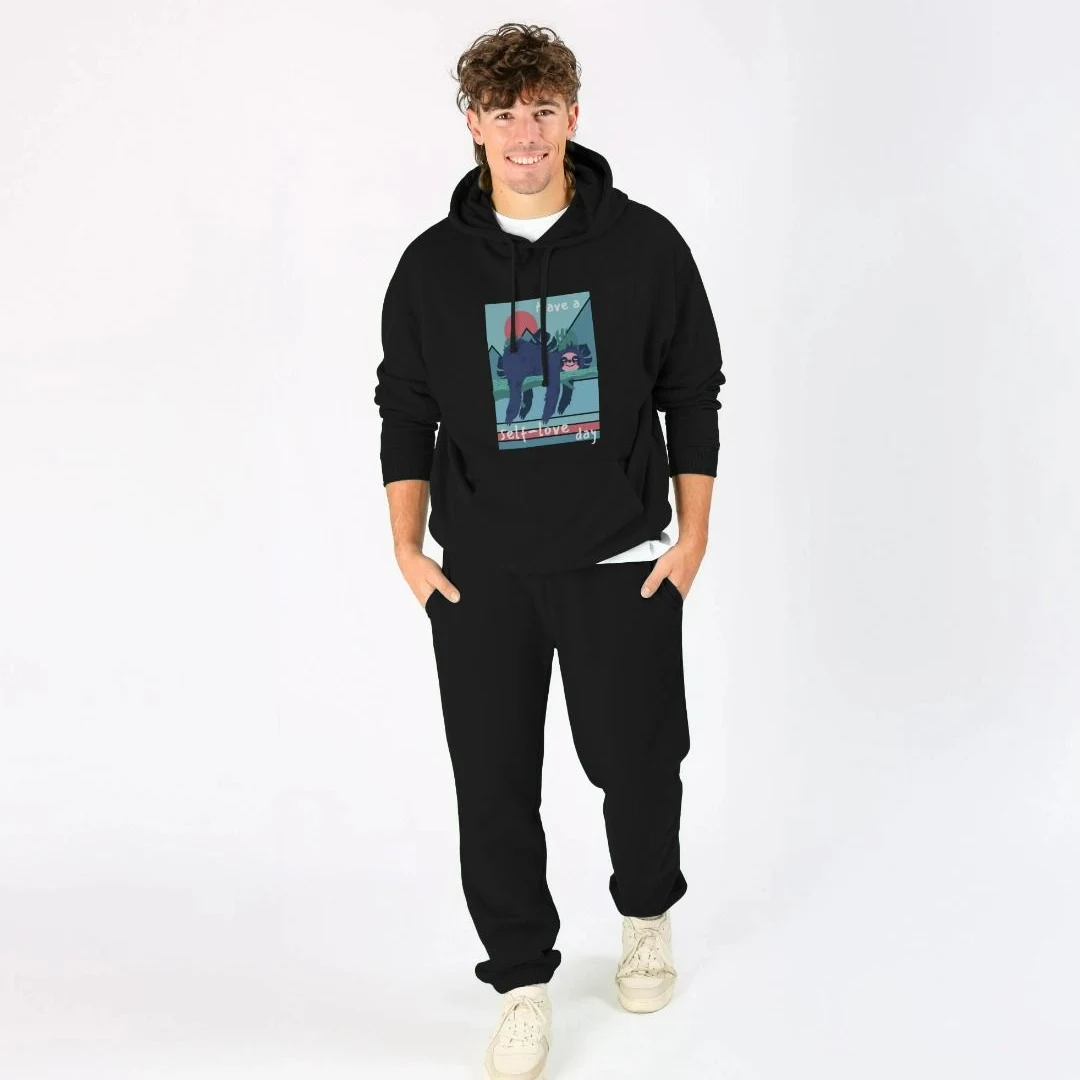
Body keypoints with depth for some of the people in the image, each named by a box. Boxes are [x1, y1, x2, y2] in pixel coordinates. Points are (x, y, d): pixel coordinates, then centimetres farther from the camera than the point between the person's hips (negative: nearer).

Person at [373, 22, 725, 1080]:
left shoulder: (644, 245, -2)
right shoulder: (434, 264, 2)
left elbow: (692, 396, 3)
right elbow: (405, 409, 8)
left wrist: (694, 536, -2)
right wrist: (408, 548, 1)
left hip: (621, 559, -1)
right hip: (480, 569, 1)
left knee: (637, 762, 9)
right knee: (493, 786, 4)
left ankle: (647, 915, 39)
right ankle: (523, 982, 21)